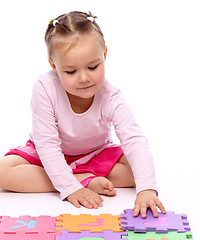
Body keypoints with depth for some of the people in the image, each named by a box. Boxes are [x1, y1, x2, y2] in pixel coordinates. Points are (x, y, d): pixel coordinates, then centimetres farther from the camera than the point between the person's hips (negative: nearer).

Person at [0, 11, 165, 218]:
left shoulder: (111, 98, -27)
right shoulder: (45, 88, -30)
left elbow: (135, 140, -34)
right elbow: (47, 143, -27)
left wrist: (146, 189, -49)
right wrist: (70, 188, -34)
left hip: (96, 154, 0)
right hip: (48, 157, 1)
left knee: (138, 167, -21)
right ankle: (88, 181, -25)